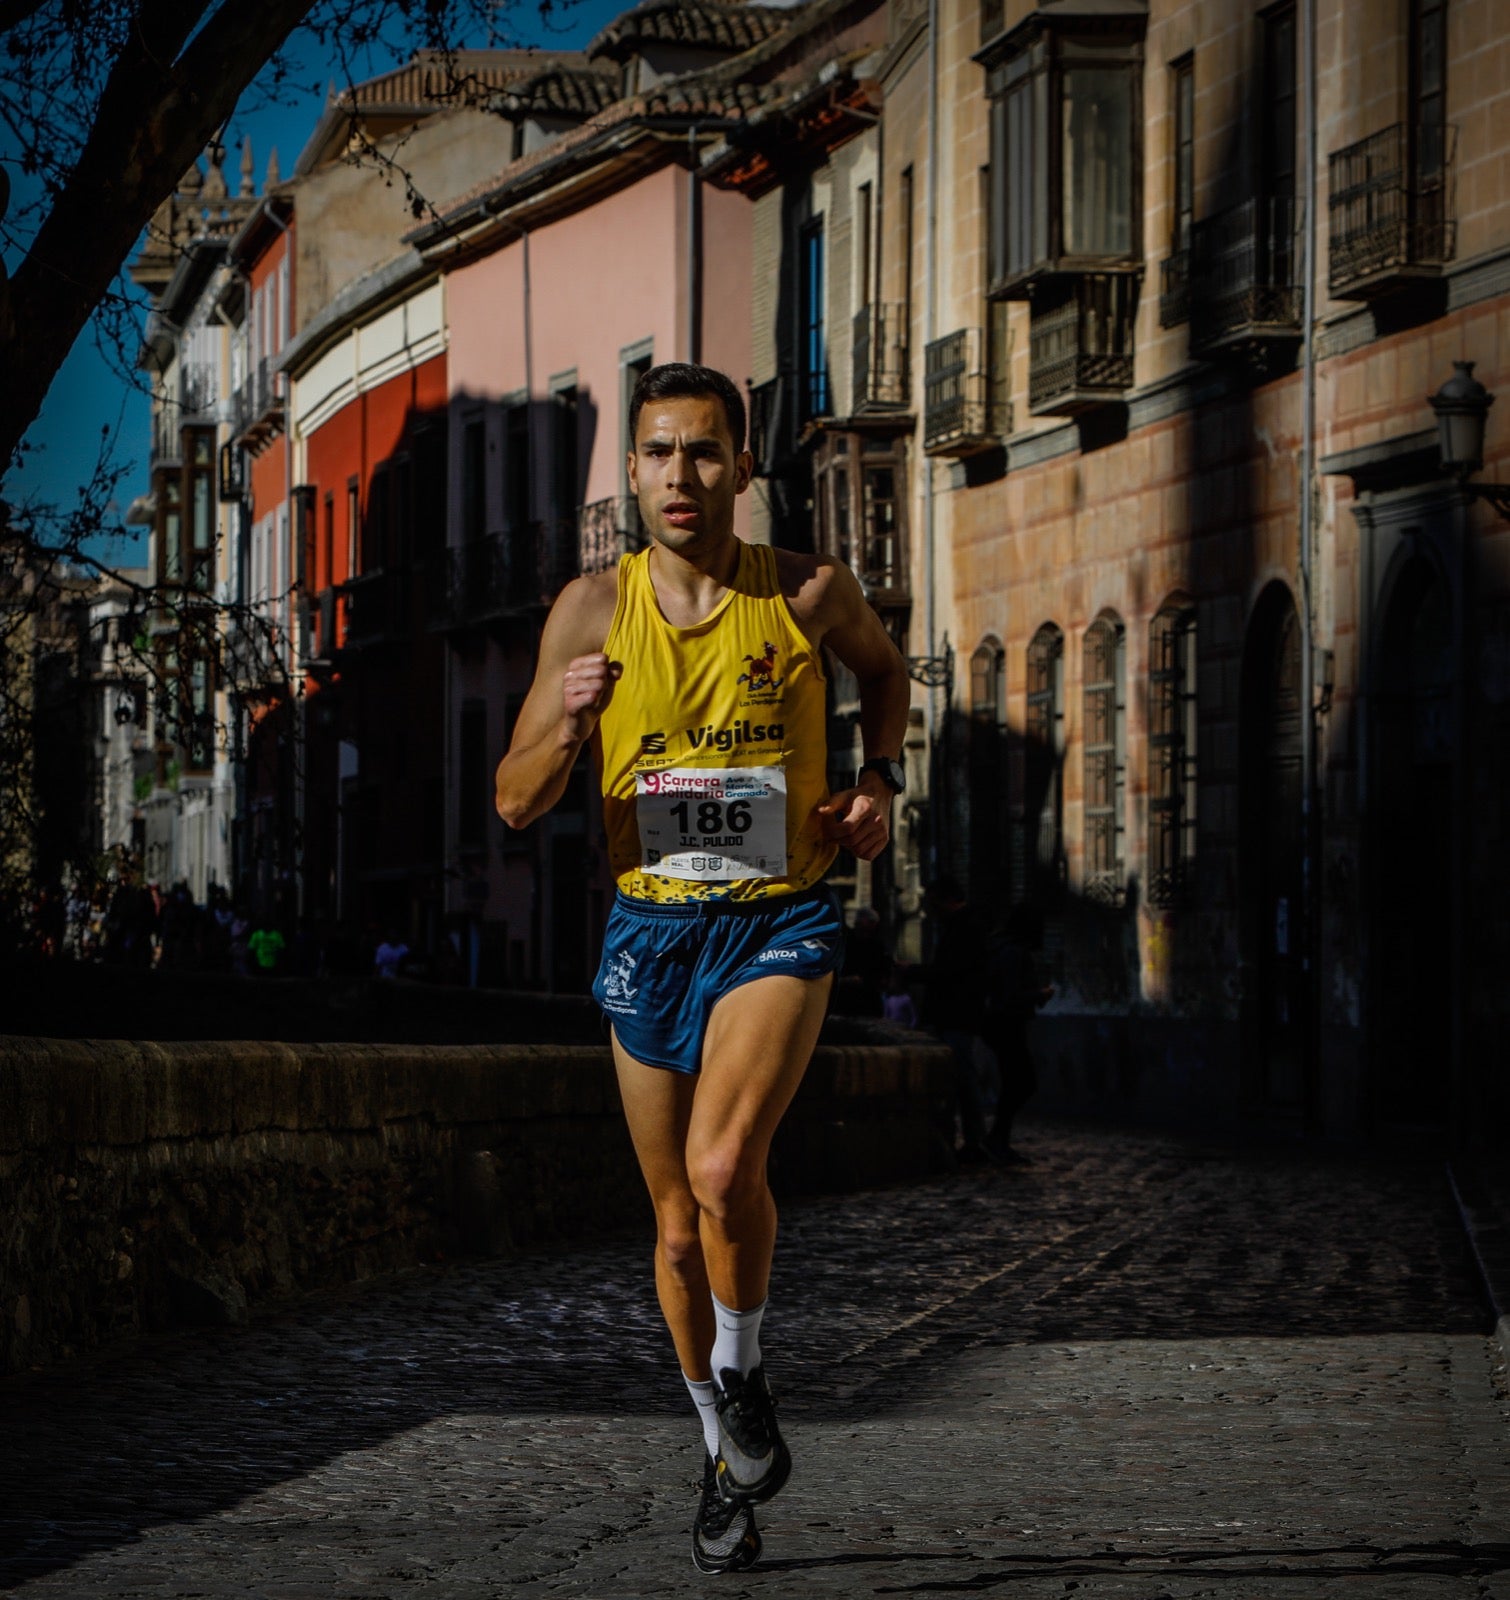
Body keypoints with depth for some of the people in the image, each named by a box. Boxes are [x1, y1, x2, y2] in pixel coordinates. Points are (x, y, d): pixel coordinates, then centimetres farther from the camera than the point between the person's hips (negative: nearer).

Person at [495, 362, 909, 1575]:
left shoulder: (811, 595, -5)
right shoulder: (593, 610, -4)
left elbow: (884, 669, 19)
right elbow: (516, 805, -4)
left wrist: (880, 779, 3)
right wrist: (566, 723, -23)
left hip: (782, 924, -2)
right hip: (651, 932, 2)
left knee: (724, 1167, -26)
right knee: (679, 1225, 12)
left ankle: (743, 1370, 2)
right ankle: (729, 1455, 31)